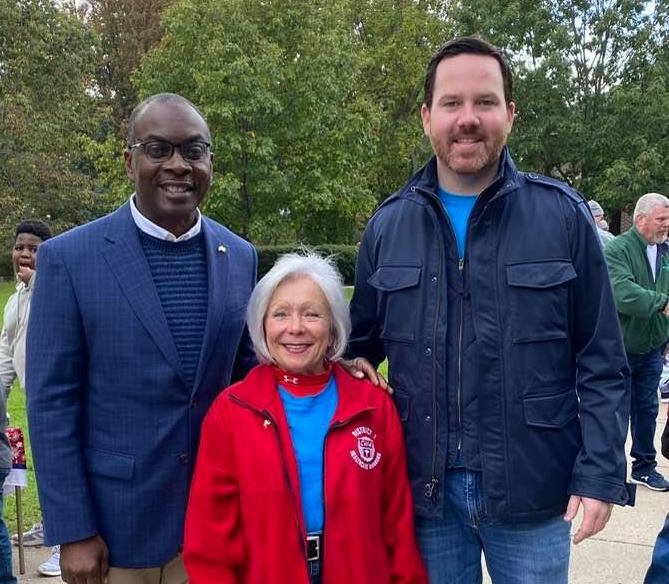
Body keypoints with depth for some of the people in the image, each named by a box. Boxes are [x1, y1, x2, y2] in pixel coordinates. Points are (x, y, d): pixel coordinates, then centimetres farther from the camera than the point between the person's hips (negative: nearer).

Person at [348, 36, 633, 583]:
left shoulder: (563, 215, -5)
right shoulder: (388, 225, 2)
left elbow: (602, 362, -2)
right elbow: (362, 344, 11)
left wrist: (600, 472, -7)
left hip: (533, 492, -1)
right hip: (426, 492, 2)